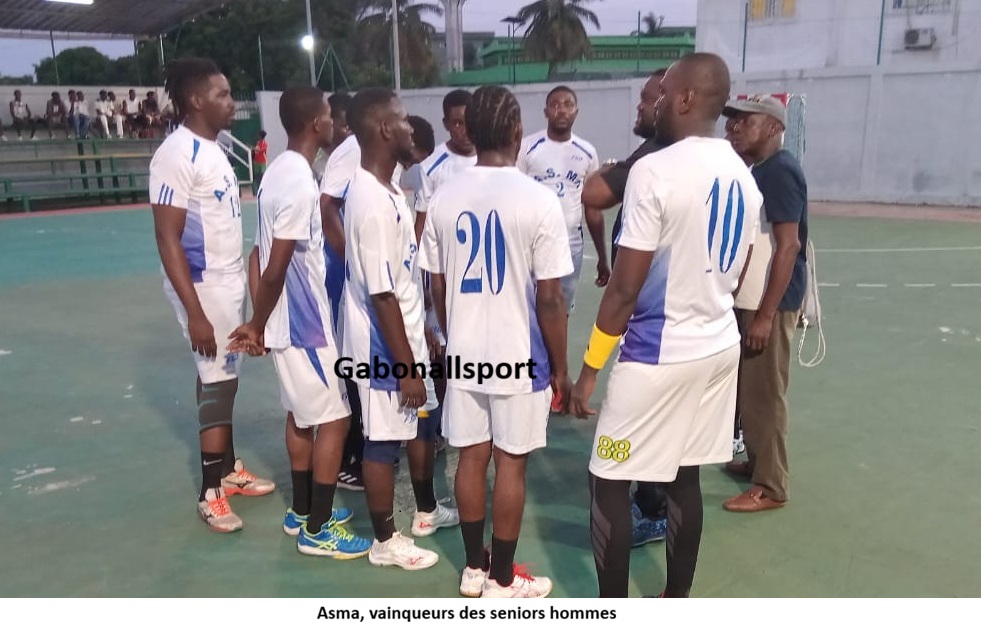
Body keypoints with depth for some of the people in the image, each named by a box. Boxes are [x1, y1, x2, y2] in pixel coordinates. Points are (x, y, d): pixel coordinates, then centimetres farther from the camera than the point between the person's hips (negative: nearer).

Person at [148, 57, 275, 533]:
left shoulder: (212, 150, 10)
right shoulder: (177, 155, -18)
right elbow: (167, 238, -21)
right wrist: (195, 312, -24)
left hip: (229, 282, 9)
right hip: (204, 287, -9)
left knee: (224, 378, 15)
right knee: (219, 381, -2)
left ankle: (229, 469, 29)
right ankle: (211, 493, 11)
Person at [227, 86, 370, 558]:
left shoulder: (280, 172, 9)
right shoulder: (300, 184, -22)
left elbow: (261, 256, 11)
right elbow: (276, 269, -23)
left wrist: (258, 323, 11)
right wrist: (259, 324, -8)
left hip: (288, 320, 10)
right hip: (302, 322, -10)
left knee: (301, 414, 18)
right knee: (334, 419, 0)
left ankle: (302, 512, 32)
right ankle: (318, 530, 11)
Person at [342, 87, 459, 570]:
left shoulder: (385, 190, 7)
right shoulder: (373, 203, -25)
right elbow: (381, 295, -25)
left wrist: (422, 340, 20)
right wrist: (405, 367, -20)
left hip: (407, 339, 10)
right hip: (385, 349, -10)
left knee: (423, 427, 23)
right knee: (383, 443, 6)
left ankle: (426, 513, 42)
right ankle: (385, 541, 25)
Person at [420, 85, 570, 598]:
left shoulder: (443, 198, -1)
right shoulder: (539, 200, -14)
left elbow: (438, 289, 5)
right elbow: (549, 299, -14)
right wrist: (560, 366, -2)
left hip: (465, 355, 4)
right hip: (520, 357, -4)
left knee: (472, 457, 14)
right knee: (511, 462, 7)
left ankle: (473, 568, 29)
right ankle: (503, 580, 21)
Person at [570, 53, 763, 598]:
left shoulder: (655, 170, -18)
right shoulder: (744, 177, 6)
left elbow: (626, 288, -18)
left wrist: (591, 368, -10)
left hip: (658, 354, -8)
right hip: (719, 347, 8)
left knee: (610, 483, 6)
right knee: (685, 477, 18)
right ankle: (677, 602, 31)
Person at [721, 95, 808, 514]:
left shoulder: (780, 170, -16)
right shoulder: (755, 170, 12)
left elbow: (788, 246, -22)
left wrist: (766, 315, -24)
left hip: (769, 304, -9)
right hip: (748, 300, 9)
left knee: (764, 395, -1)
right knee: (748, 389, 18)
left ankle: (770, 487, 11)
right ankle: (756, 462, 33)